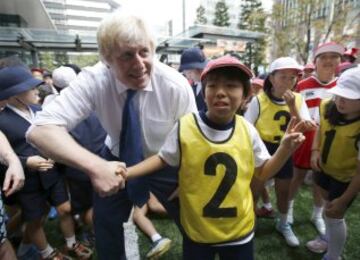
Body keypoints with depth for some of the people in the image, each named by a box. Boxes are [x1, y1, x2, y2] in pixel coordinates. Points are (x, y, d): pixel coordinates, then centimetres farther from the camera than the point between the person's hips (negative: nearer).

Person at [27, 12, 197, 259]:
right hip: (118, 161, 1)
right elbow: (41, 129, -32)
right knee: (106, 229, 13)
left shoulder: (176, 86, -26)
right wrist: (95, 166, -47)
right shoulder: (93, 80, -25)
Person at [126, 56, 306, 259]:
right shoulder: (185, 126, -18)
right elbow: (163, 159, -4)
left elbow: (262, 172, 0)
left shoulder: (247, 130, -12)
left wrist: (285, 149, -15)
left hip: (239, 230, 2)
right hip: (197, 231, -1)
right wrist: (125, 172, -15)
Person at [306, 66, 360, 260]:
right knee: (329, 205, 26)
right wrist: (315, 150, -13)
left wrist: (344, 199, -22)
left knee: (334, 215, 6)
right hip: (325, 167, 6)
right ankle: (329, 239, 54)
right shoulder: (328, 107, -17)